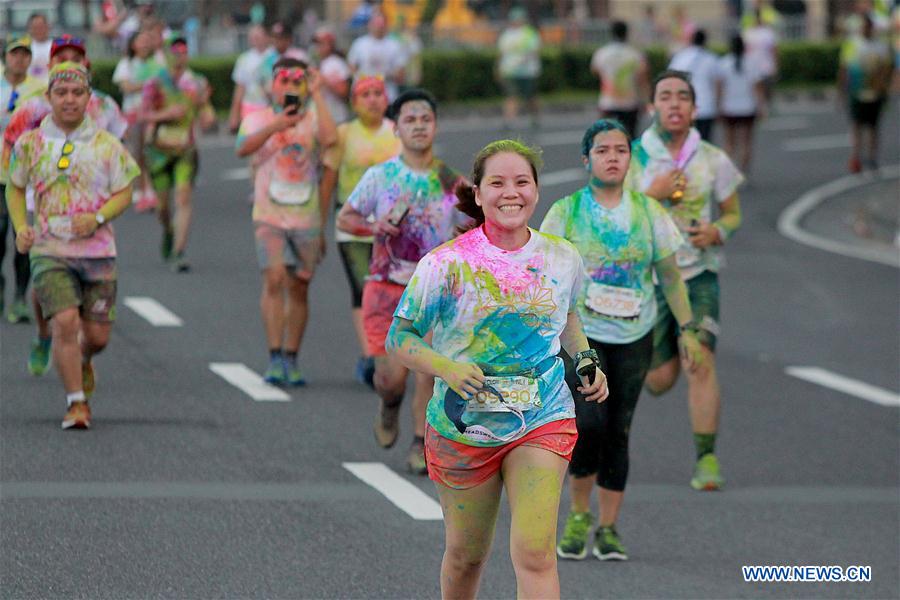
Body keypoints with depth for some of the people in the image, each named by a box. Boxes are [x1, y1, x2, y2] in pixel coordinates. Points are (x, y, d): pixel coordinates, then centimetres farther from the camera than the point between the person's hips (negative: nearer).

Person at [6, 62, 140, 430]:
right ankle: (76, 403, -7)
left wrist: (97, 218, -15)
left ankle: (83, 362, 41)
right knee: (65, 322, -18)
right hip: (49, 250, -1)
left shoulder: (106, 145, 2)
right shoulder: (30, 144, 4)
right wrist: (20, 227, -1)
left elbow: (123, 194, 4)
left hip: (97, 250, 1)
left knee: (97, 335, 5)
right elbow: (15, 189, 16)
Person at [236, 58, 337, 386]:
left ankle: (291, 361, 15)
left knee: (299, 288, 6)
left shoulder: (313, 117, 5)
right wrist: (274, 126, -27)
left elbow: (330, 138, -18)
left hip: (306, 219, 1)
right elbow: (243, 148, -14)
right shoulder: (258, 118, 6)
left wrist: (317, 95, -13)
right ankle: (274, 358, -16)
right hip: (269, 217, -1)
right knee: (274, 279, -17)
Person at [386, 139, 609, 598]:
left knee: (535, 554, -15)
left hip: (542, 423, 1)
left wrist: (586, 361, 4)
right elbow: (400, 338, -6)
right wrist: (447, 368, -24)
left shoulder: (563, 258, 0)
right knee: (466, 555, 14)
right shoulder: (446, 264, -11)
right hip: (463, 425, -1)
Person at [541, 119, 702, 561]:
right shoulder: (566, 212, 0)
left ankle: (608, 528, 12)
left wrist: (686, 329, 7)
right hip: (580, 332, -2)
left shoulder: (648, 211, 6)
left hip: (634, 337, 3)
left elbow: (670, 276, 12)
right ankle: (579, 515, 2)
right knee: (588, 422, -18)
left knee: (618, 430, 3)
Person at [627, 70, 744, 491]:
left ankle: (707, 460, -14)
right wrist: (651, 195, -19)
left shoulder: (713, 160, 0)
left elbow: (733, 213, 12)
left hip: (699, 273, 0)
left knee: (701, 362, -17)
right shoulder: (634, 158, -3)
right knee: (659, 382, 5)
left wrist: (717, 232, -11)